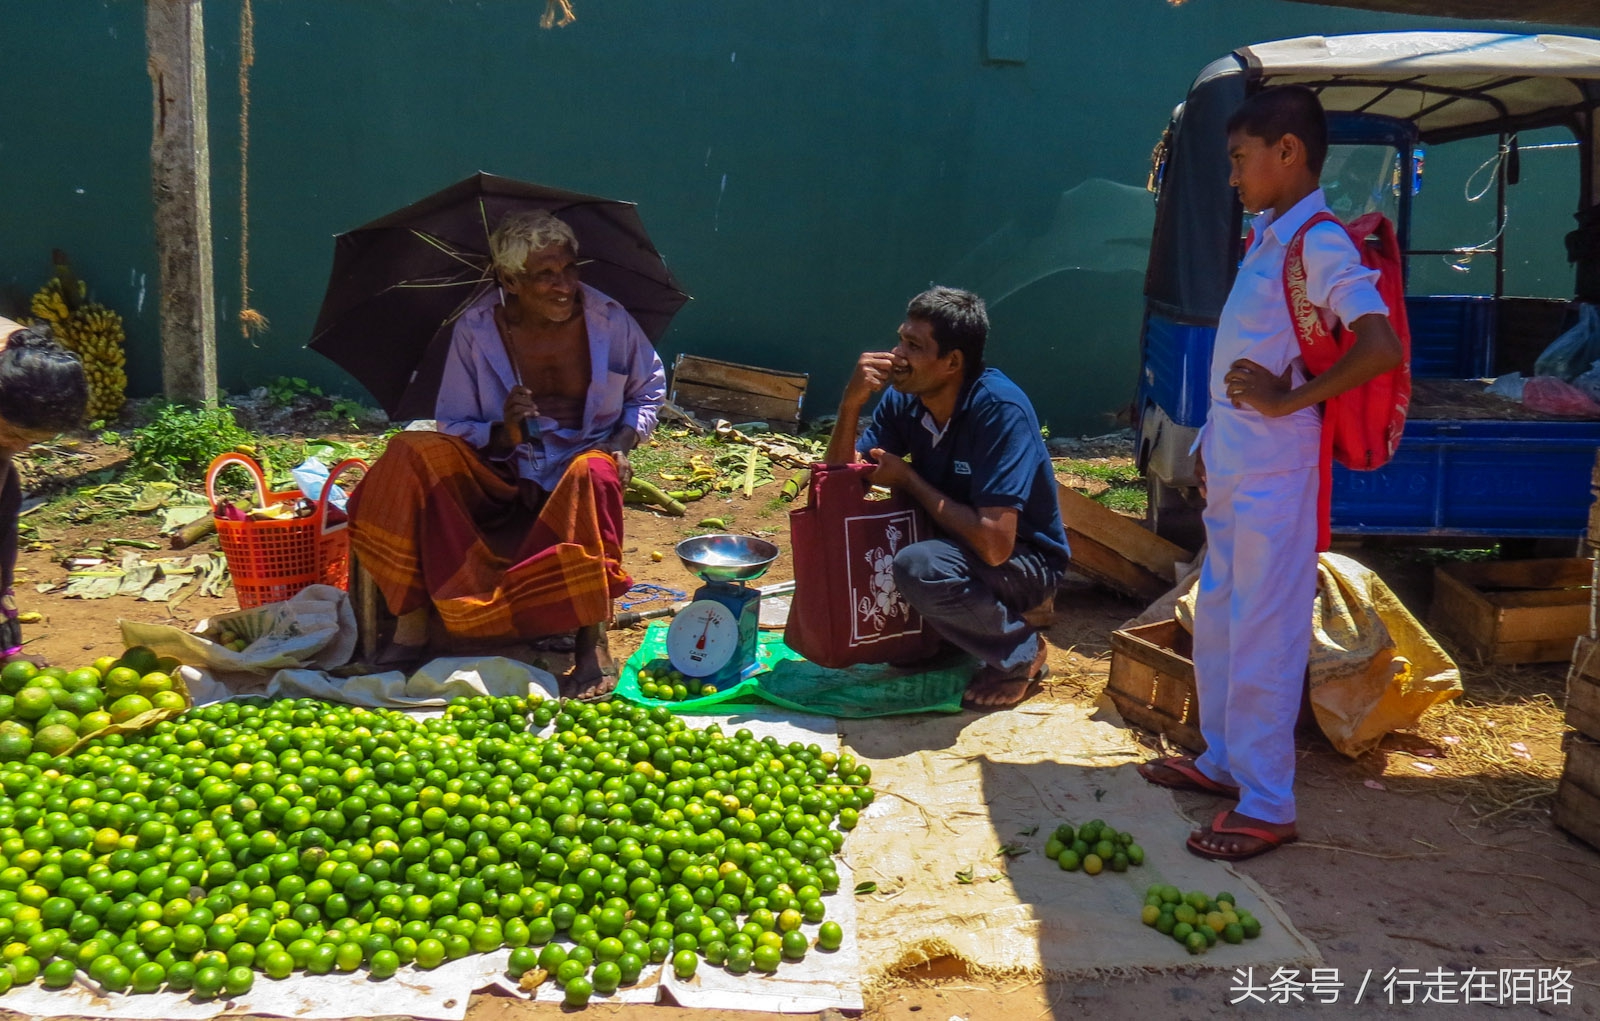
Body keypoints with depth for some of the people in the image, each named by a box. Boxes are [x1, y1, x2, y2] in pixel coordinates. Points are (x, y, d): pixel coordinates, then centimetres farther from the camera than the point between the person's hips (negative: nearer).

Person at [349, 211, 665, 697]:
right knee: (413, 454, -25)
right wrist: (503, 434, -24)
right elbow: (454, 427, -2)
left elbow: (650, 388, 12)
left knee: (593, 474, -38)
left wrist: (623, 443, -6)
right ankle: (412, 623, -23)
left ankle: (595, 647, -34)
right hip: (501, 475, 1)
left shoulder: (608, 319, -5)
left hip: (582, 462, -1)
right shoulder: (475, 330, -6)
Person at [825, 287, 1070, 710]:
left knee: (918, 567, -33)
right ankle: (937, 634, 11)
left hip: (1024, 560, -7)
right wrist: (852, 402, -22)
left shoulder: (1000, 410, -28)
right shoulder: (903, 398, -8)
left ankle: (1020, 651, -7)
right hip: (950, 543, 7)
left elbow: (995, 544, -34)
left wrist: (909, 479, -23)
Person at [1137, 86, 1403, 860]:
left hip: (1274, 473, -9)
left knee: (1262, 634, -3)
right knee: (1216, 618, 18)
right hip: (1230, 469, 9)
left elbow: (1380, 348, -26)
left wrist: (1288, 400, -21)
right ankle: (1224, 759, 34)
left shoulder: (1320, 245, -14)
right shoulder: (1266, 239, 13)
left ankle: (1266, 804, 7)